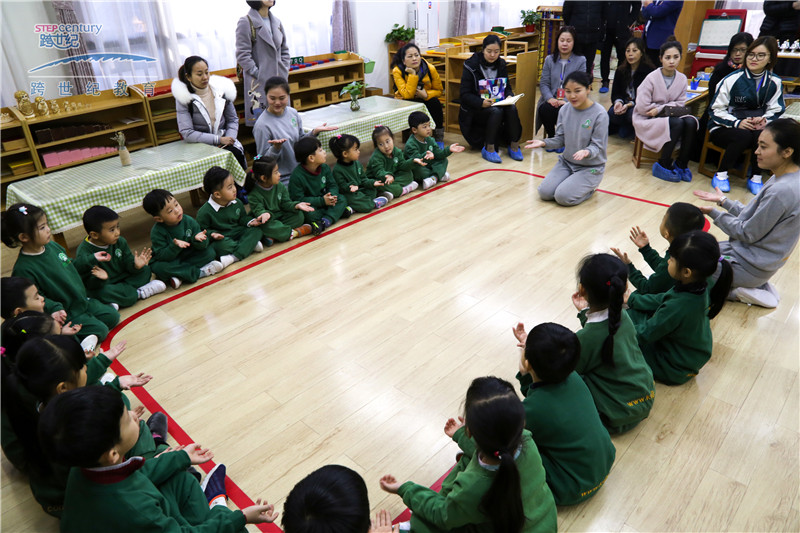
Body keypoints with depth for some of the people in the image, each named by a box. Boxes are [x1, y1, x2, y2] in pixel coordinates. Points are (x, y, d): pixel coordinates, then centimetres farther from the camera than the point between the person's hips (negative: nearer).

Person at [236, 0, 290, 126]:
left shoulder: (276, 22, 15)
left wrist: (284, 75, 5)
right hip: (259, 84, -6)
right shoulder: (246, 22, -5)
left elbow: (284, 51, 19)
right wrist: (260, 76, -14)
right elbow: (242, 55, -9)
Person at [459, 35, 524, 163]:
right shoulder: (471, 65, -7)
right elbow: (464, 94, -11)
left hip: (498, 104, 4)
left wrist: (509, 96, -10)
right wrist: (481, 103, -28)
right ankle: (489, 149, -23)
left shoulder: (501, 65, 8)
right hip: (475, 109, -4)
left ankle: (514, 146, -16)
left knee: (512, 109, -27)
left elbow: (507, 87, 15)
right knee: (496, 112, -34)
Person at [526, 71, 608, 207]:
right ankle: (572, 181, 19)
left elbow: (597, 145, -15)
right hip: (566, 162, 5)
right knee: (544, 193, -10)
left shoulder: (599, 114, -18)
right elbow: (560, 139, 2)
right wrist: (544, 143, -18)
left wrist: (587, 152, -39)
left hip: (590, 167, -5)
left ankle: (590, 187, 9)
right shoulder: (564, 110, -2)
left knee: (563, 197, -22)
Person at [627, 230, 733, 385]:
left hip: (674, 370, -8)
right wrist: (632, 298, 10)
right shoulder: (699, 288, -13)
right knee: (633, 313, 5)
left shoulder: (677, 307, -38)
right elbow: (662, 300, 6)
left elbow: (645, 335, -24)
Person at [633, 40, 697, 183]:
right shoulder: (651, 78, -11)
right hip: (647, 120, -5)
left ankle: (681, 164, -12)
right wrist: (668, 109, -7)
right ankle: (663, 165, -17)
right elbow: (642, 107, -14)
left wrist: (659, 109, -15)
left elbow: (680, 104, 1)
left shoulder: (682, 78, 3)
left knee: (691, 122, -25)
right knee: (677, 123, -31)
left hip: (670, 116, 5)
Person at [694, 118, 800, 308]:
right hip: (750, 252, 9)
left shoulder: (780, 191, -29)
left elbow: (747, 234, -20)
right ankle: (758, 286, 15)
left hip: (751, 266, -9)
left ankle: (737, 292, 1)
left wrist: (713, 212, -10)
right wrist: (723, 200, 5)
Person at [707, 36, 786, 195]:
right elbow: (716, 110, -8)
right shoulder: (732, 79, -8)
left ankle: (756, 178, -13)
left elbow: (776, 110, 6)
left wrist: (765, 120, -18)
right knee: (743, 136, -35)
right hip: (722, 128, -3)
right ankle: (720, 175, -16)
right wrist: (737, 123, -22)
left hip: (757, 127, 3)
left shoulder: (775, 82, 2)